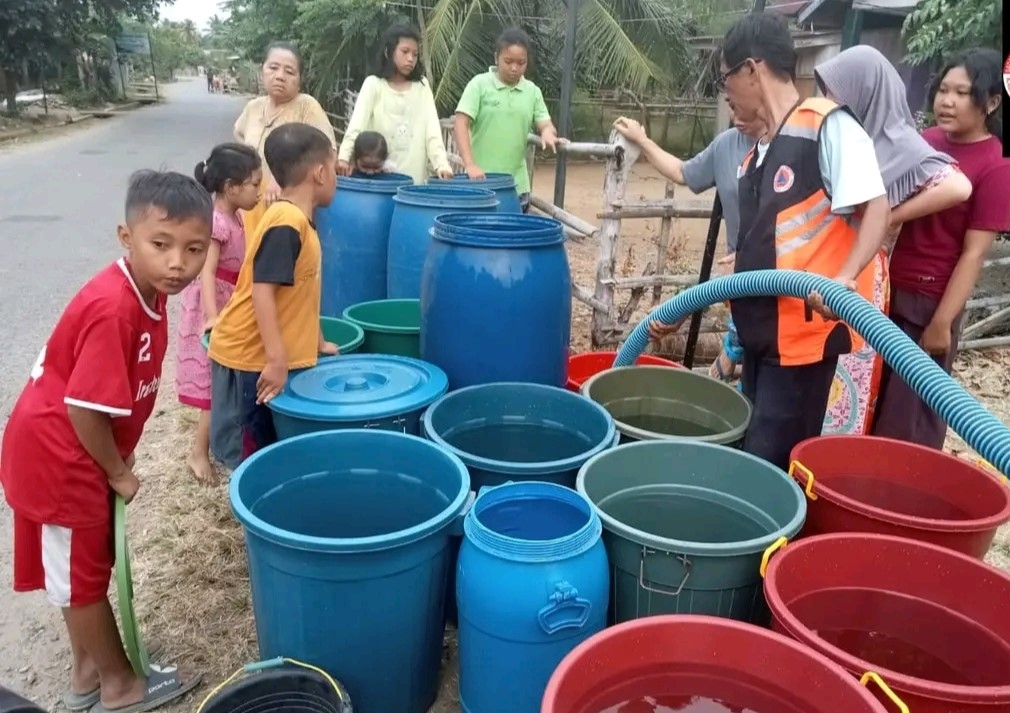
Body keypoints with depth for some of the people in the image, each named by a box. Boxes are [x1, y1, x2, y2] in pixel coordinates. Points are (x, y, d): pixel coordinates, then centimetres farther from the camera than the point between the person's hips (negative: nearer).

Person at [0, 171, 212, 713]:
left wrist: (121, 457, 10)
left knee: (82, 568, 22)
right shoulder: (113, 309, -31)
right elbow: (84, 409, -27)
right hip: (58, 454, -9)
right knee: (81, 575, 9)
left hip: (74, 450, 9)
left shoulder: (148, 292, -3)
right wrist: (118, 471, -13)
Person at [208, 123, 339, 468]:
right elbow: (262, 292, -25)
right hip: (249, 358, -9)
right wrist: (277, 360, -25)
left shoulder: (295, 221, 9)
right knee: (249, 456, 3)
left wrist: (317, 343, 22)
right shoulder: (287, 223, -21)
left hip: (265, 355, 9)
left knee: (266, 449, 18)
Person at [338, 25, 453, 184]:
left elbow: (432, 129, 1)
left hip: (415, 178, 2)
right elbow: (356, 124, -11)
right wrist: (344, 157, -27)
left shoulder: (422, 86, 10)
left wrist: (442, 164, -14)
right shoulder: (373, 84, 2)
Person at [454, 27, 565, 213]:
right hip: (481, 182, -4)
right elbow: (461, 124, -9)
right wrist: (469, 164, -20)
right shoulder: (480, 84, -3)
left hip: (517, 185, 4)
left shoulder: (532, 91, 8)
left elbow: (545, 124, 9)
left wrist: (547, 132, -17)